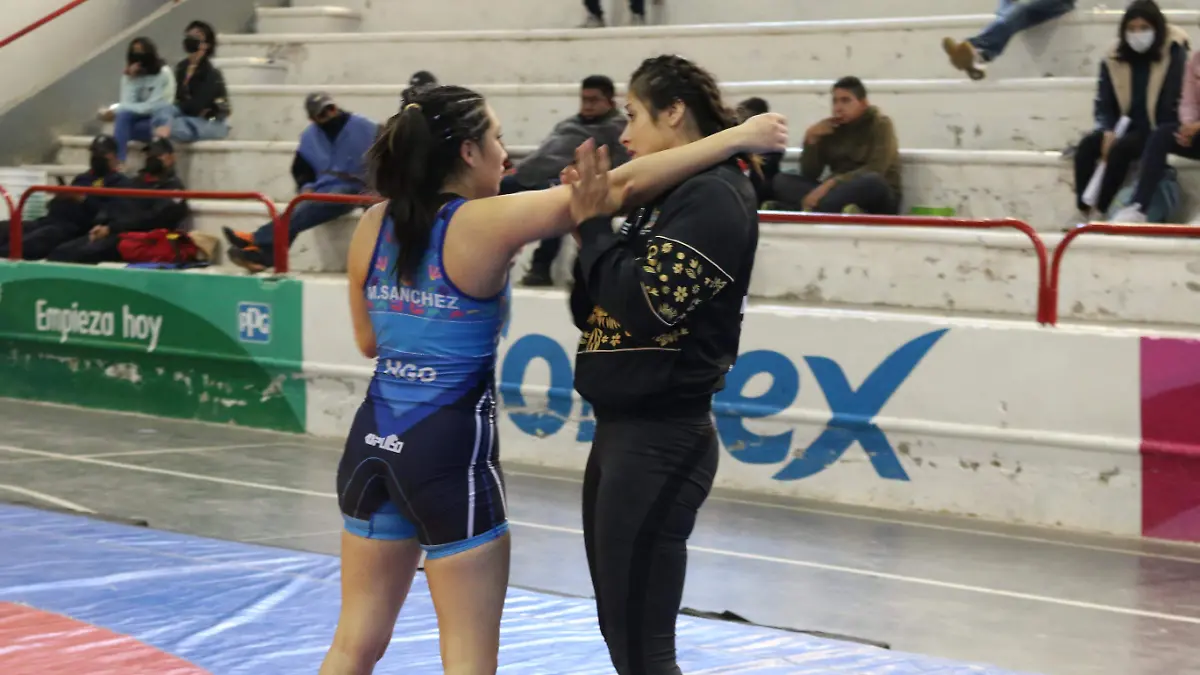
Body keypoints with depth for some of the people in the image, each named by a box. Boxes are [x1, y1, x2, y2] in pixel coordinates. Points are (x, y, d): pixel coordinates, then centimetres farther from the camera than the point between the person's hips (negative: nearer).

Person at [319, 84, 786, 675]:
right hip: (449, 449, -7)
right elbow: (625, 184, -15)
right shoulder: (485, 225, -14)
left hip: (374, 442, 7)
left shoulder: (374, 225, 3)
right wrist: (739, 137, -9)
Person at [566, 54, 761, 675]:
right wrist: (588, 217, 2)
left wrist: (594, 222, -10)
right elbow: (595, 311, 14)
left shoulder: (714, 197, -12)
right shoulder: (666, 198, 15)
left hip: (660, 439, -10)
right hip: (622, 430, 10)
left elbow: (646, 304, -22)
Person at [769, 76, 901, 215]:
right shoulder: (831, 128, 9)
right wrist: (811, 139, -11)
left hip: (876, 200, -4)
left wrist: (832, 183, -29)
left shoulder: (880, 124, -3)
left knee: (872, 181, -39)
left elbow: (875, 171, -19)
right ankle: (840, 209, -38)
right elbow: (809, 174, 4)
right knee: (781, 180, -14)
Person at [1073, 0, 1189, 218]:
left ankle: (1102, 211, -28)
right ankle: (1083, 211, -25)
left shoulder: (1175, 56, -10)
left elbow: (1176, 104, -11)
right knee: (1087, 145, -24)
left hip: (1157, 131, -4)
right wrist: (1108, 132, -13)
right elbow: (1103, 104, 6)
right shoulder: (1114, 59, 2)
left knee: (1120, 148, -33)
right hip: (1125, 127, 4)